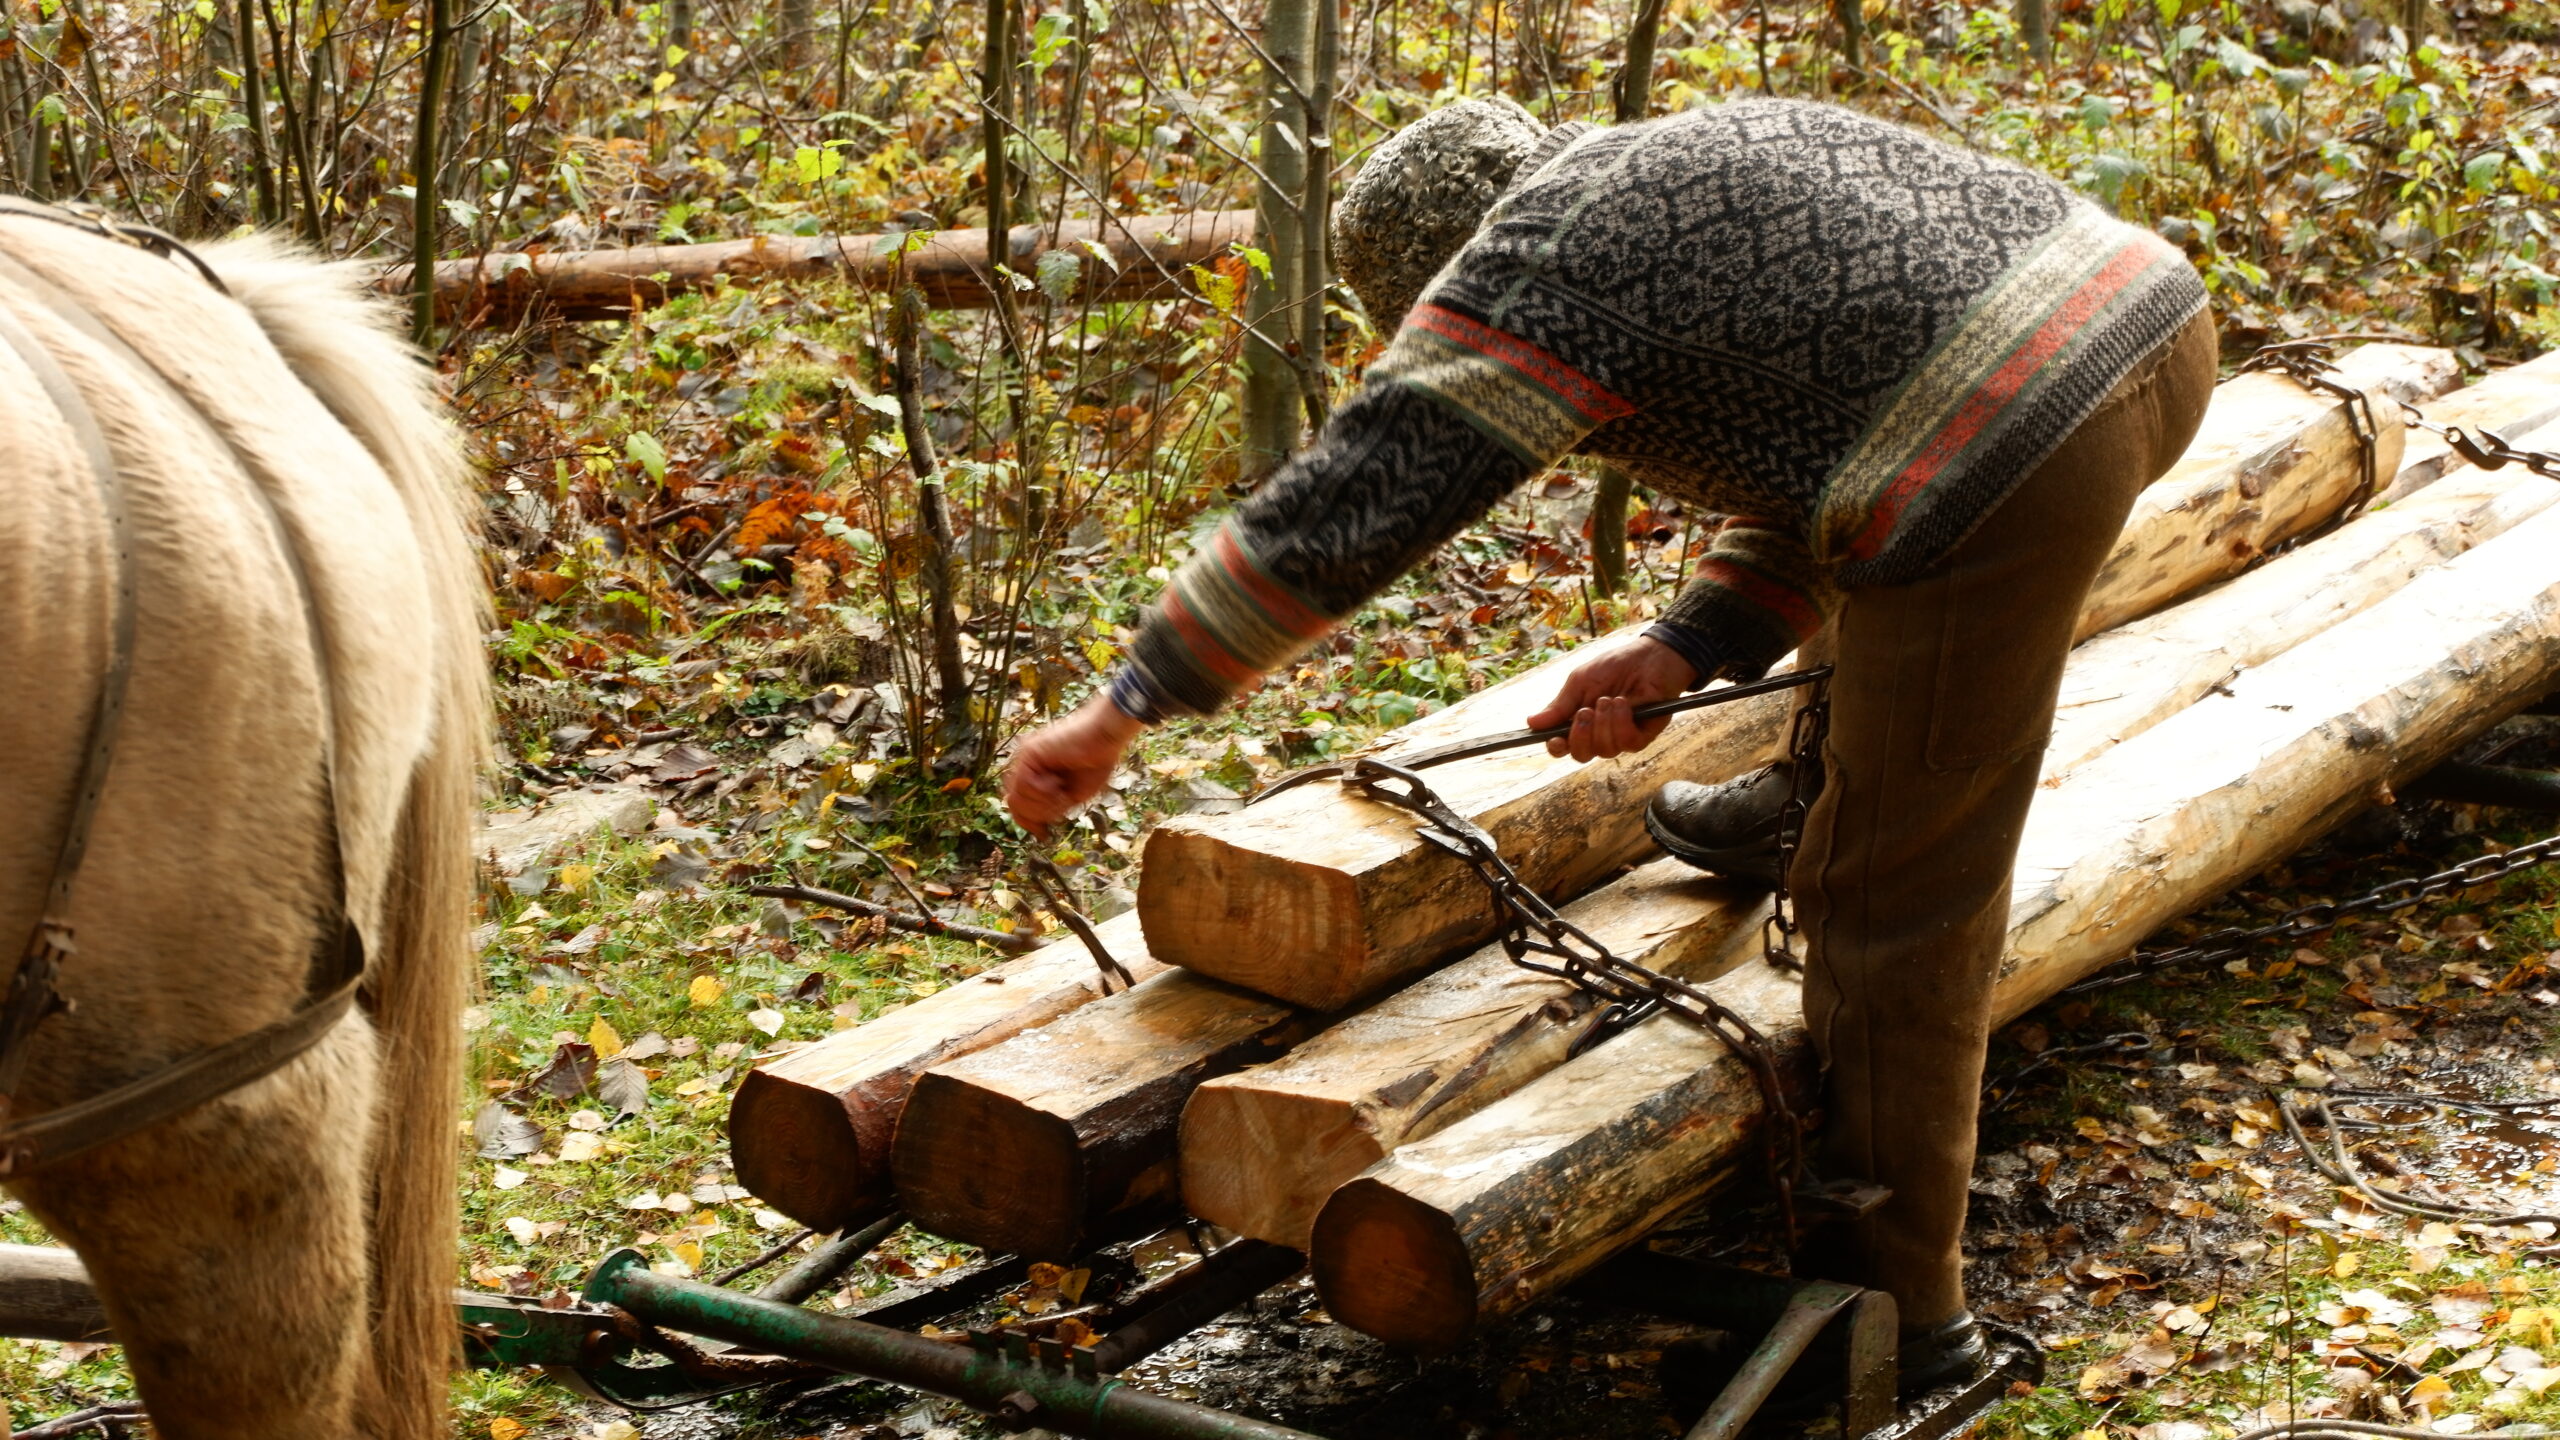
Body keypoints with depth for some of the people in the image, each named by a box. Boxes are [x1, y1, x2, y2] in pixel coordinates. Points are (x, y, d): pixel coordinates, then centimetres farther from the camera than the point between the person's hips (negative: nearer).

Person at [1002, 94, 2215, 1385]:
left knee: (1902, 896, 3)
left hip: (2018, 446, -9)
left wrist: (1120, 714, -2)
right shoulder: (1695, 167, 27)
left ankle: (1898, 1303, 13)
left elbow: (1339, 511, -5)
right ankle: (1817, 805, 54)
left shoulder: (1537, 263, 0)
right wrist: (1686, 651, 15)